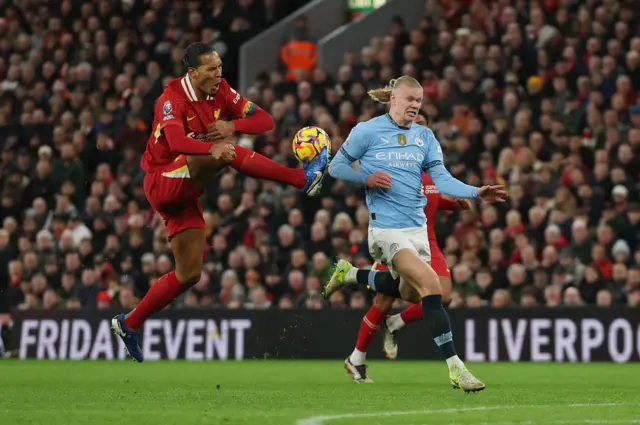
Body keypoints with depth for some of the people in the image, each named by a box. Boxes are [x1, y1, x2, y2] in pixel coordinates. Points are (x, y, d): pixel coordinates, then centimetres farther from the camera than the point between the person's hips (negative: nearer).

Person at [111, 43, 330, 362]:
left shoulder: (221, 92, 2)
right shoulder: (173, 98, -17)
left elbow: (265, 120, -2)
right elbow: (176, 141, -36)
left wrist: (233, 125, -23)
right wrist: (212, 148, -55)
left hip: (185, 192, 8)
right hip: (163, 182, -8)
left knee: (189, 274, 8)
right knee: (228, 153, -28)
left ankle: (129, 324, 17)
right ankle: (302, 178, -29)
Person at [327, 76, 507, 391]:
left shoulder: (424, 137, 9)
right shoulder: (367, 131, -3)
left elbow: (442, 179, 1)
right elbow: (336, 167, 4)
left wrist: (476, 193, -16)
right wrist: (367, 178, -14)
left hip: (417, 226, 7)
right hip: (387, 227, -7)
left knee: (409, 293, 20)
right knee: (431, 286, -22)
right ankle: (454, 368, -23)